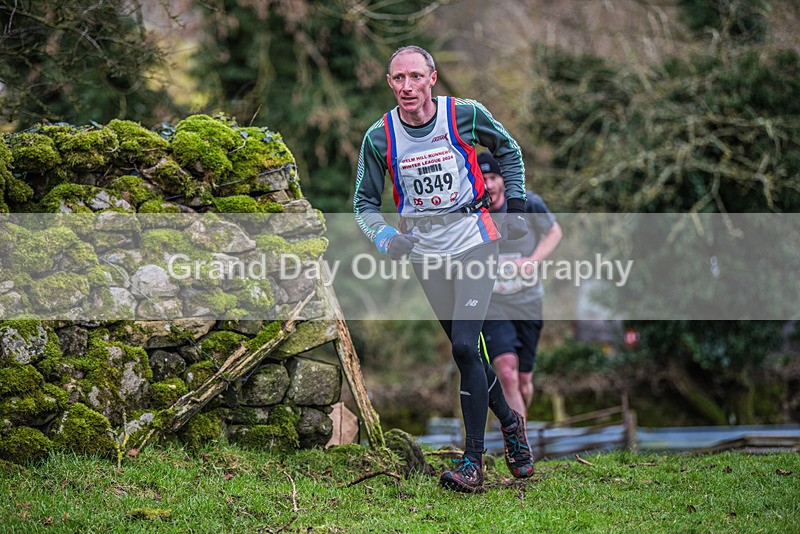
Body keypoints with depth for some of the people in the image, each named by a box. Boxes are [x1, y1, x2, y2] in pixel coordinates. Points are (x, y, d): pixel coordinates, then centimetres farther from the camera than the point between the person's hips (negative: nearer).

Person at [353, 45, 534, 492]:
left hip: (475, 241, -3)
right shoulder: (379, 137, -6)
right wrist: (384, 237, -14)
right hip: (426, 252, 3)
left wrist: (516, 205, 5)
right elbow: (365, 202, 4)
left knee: (465, 347, -14)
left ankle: (473, 462, -9)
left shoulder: (466, 115, -10)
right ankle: (509, 422, 33)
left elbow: (508, 149, 10)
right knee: (466, 350, 9)